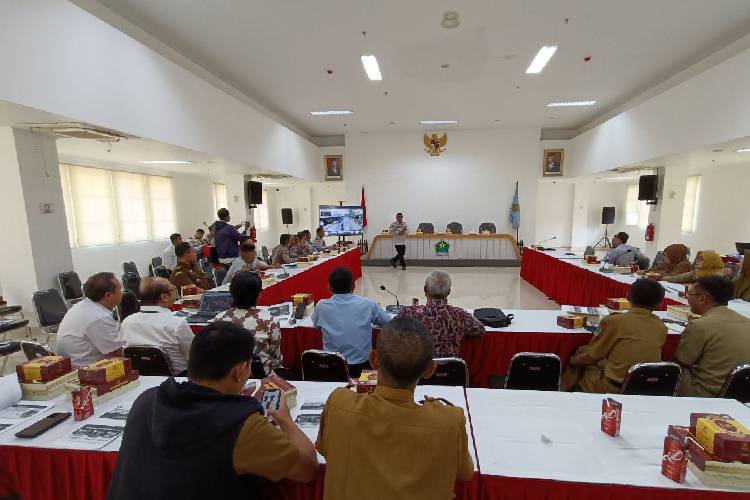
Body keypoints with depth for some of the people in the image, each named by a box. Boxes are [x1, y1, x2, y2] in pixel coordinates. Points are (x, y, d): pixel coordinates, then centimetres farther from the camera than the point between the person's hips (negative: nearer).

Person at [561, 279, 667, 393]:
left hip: (613, 388, -6)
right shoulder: (661, 328, -1)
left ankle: (565, 392, 25)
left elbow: (591, 357, -7)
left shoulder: (614, 321, -15)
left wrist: (572, 360, 11)